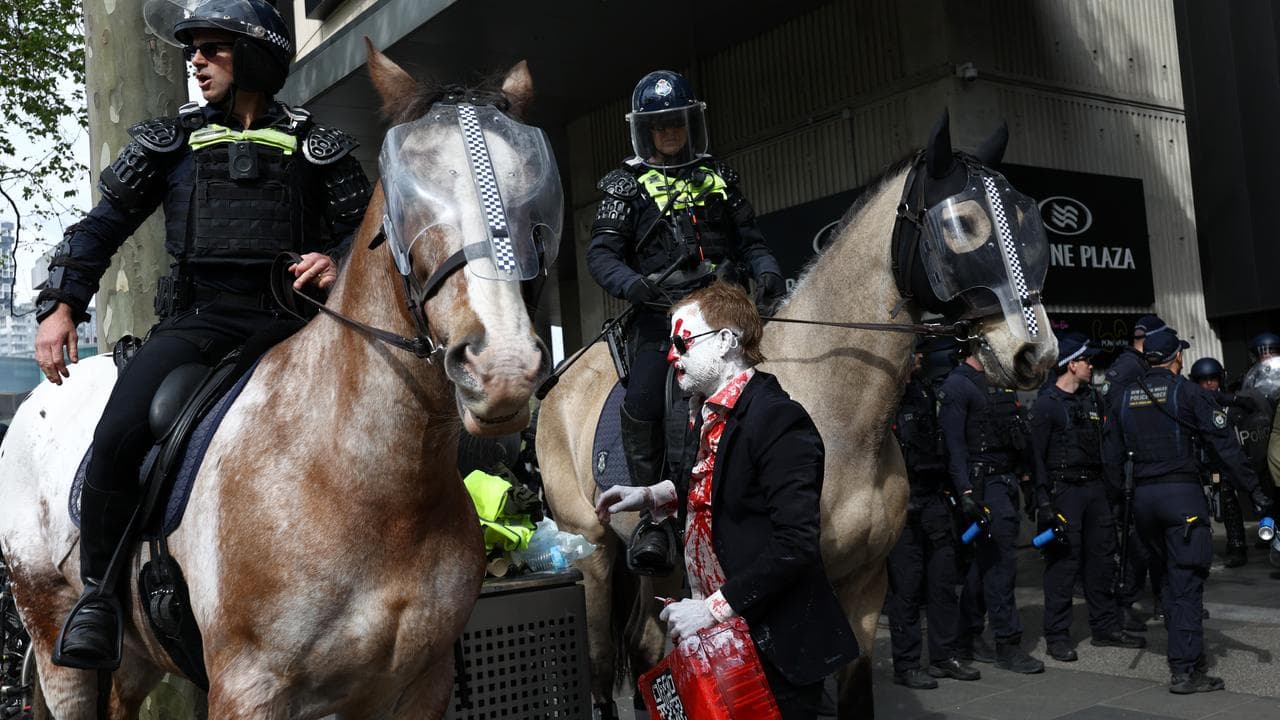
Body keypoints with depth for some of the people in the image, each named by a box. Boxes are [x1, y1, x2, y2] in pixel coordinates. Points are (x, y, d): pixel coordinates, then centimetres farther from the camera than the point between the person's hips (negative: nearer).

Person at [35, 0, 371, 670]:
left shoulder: (317, 147, 15)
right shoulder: (170, 140, 18)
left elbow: (364, 228, 12)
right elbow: (102, 225, 17)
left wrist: (339, 262, -11)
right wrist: (60, 304, 4)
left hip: (290, 314, 0)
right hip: (197, 314, 1)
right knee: (120, 432, -24)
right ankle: (99, 592, -3)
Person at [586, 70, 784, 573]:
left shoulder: (718, 177, 20)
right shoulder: (626, 185, 11)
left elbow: (750, 239, 22)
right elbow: (601, 254, 2)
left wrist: (767, 271, -1)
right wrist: (631, 283, -19)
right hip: (660, 311, -2)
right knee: (641, 404, -20)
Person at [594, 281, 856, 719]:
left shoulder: (777, 419, -20)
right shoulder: (712, 413, 8)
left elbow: (796, 543, -26)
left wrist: (715, 606, -25)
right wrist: (653, 497, 13)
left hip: (776, 649, -8)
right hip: (727, 640, 8)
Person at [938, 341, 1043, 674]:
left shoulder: (1000, 382, 17)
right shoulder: (957, 385, -10)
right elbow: (954, 444, -16)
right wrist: (966, 492, -23)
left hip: (1007, 481, 9)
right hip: (985, 485, -8)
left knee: (987, 561, 12)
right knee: (1001, 561, -7)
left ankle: (968, 634, 21)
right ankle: (1007, 644, 0)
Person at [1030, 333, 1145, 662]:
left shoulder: (1092, 398, 14)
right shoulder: (1047, 403, -8)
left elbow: (1103, 445, 19)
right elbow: (1037, 453, -11)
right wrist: (1043, 499, -17)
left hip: (1094, 488, 7)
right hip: (1064, 490, -7)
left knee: (1102, 558, 12)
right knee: (1063, 563, -5)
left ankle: (1106, 628, 24)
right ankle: (1057, 637, 3)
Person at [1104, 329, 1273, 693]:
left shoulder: (1125, 396, 10)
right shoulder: (1186, 391, -5)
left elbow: (1113, 455, 11)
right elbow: (1225, 445, -8)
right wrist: (1253, 490, -6)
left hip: (1142, 496, 5)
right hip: (1181, 492, -5)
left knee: (1168, 576, 18)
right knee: (1186, 583, -3)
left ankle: (1189, 656, 27)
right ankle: (1184, 670, -4)